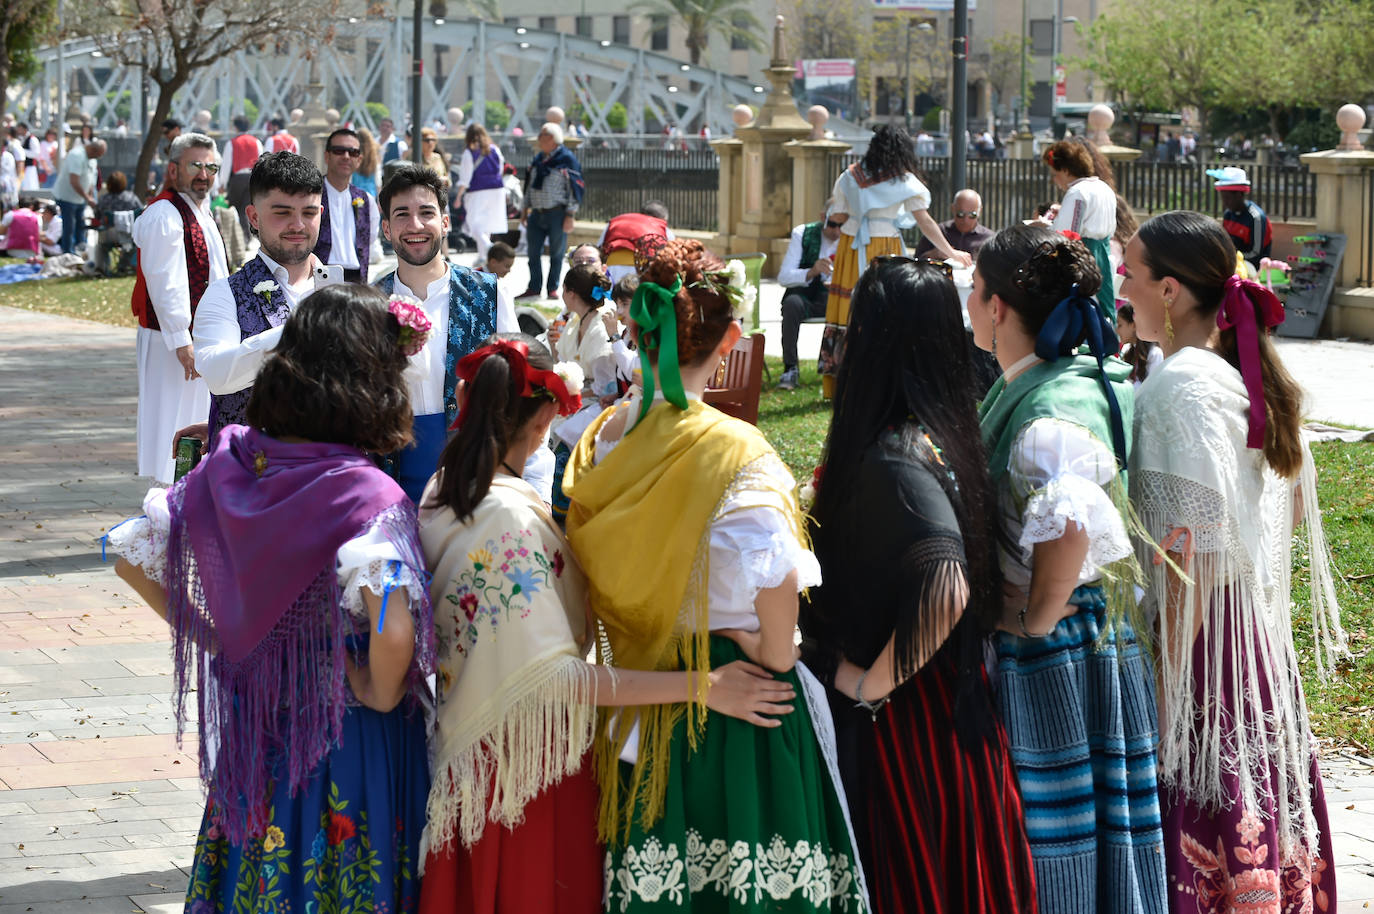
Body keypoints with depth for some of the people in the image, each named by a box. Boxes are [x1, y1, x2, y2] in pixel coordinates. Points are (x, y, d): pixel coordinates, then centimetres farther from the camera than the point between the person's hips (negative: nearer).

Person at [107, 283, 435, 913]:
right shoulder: (368, 497, -22)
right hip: (349, 739, -5)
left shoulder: (228, 463, -4)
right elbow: (392, 633, -34)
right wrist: (382, 696, -15)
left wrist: (215, 639, 8)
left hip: (250, 729, 5)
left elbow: (133, 559, 3)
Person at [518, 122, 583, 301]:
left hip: (557, 213, -6)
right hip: (537, 213, 6)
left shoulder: (567, 159, -6)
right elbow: (529, 186, 22)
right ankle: (534, 288, 16)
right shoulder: (537, 160, 14)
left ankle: (552, 289, 12)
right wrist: (525, 211, 19)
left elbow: (575, 188, -8)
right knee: (533, 252, 7)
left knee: (556, 253, 2)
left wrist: (570, 216, -12)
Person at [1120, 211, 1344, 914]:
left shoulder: (1182, 386, -18)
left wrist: (1165, 681, -19)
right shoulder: (1252, 375, 8)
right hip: (1255, 624, 9)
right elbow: (1296, 505, 17)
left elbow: (1193, 548, -21)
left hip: (1199, 631, -9)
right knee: (1249, 820, 14)